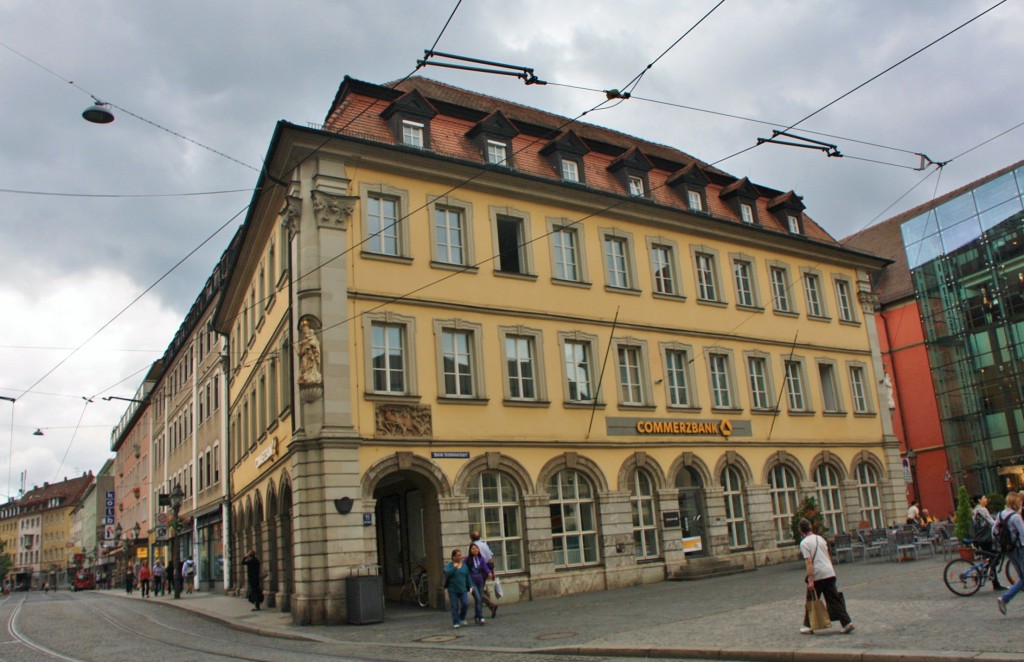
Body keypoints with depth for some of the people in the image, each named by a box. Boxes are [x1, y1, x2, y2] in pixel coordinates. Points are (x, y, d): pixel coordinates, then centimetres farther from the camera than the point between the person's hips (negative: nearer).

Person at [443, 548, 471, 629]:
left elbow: (468, 576, 12)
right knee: (454, 607, -1)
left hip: (463, 589, 3)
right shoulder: (449, 564, -2)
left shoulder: (464, 565, 9)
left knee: (465, 604, -7)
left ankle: (462, 618, 18)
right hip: (453, 590, -3)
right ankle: (456, 622, 10)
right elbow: (447, 573, -20)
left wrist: (470, 586, 9)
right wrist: (454, 567, -25)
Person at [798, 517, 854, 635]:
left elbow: (809, 562, -16)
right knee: (834, 599, 9)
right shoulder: (820, 538, 11)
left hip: (817, 575, -6)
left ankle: (808, 626, 16)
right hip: (829, 573, 6)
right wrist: (832, 572, 21)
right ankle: (847, 623, 3)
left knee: (811, 601, 8)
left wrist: (810, 580, -15)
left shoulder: (804, 543, -10)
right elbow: (828, 557, 14)